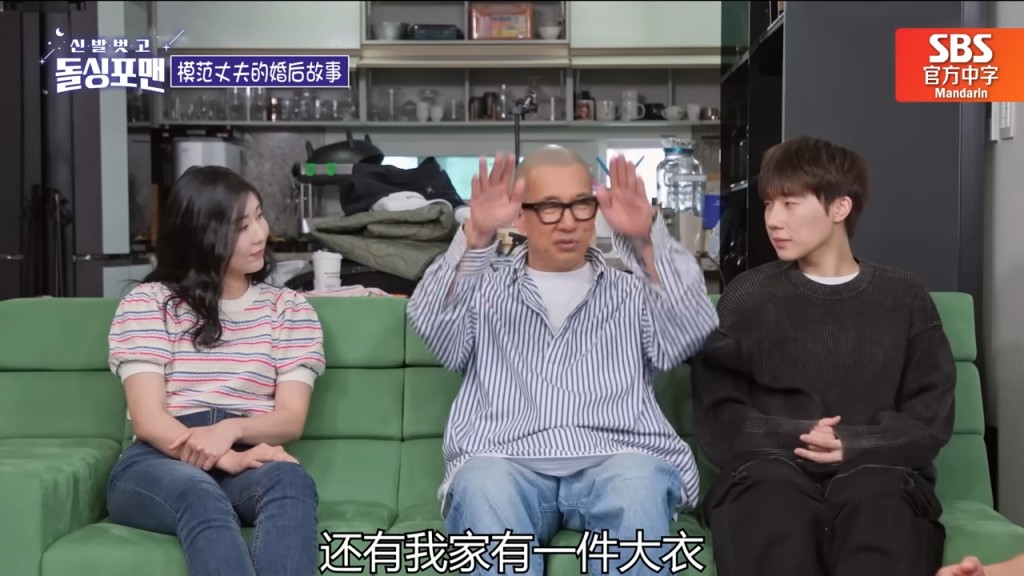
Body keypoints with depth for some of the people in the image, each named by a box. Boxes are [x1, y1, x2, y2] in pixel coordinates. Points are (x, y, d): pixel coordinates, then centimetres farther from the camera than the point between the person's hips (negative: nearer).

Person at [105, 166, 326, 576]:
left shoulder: (290, 310, 15)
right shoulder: (147, 303, 8)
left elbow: (291, 419, 5)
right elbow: (148, 419, -4)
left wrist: (231, 428, -19)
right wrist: (226, 459, -23)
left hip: (247, 461, 2)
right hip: (159, 463, -2)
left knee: (290, 481, -36)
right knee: (198, 492, -39)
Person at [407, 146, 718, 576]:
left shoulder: (633, 294, 22)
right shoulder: (484, 292, 21)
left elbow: (693, 330, 1)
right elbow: (431, 322, -1)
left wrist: (646, 242, -16)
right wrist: (476, 237, -19)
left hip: (614, 462, 1)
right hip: (505, 464, 0)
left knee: (637, 482, -34)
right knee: (484, 485, -34)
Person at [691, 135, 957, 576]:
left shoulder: (904, 298, 16)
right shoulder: (747, 295, 15)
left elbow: (930, 418, 8)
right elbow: (716, 413, 8)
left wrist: (853, 444, -11)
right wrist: (794, 436, -10)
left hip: (876, 467, 0)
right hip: (771, 467, 0)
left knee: (878, 501, -37)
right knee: (771, 498, -37)